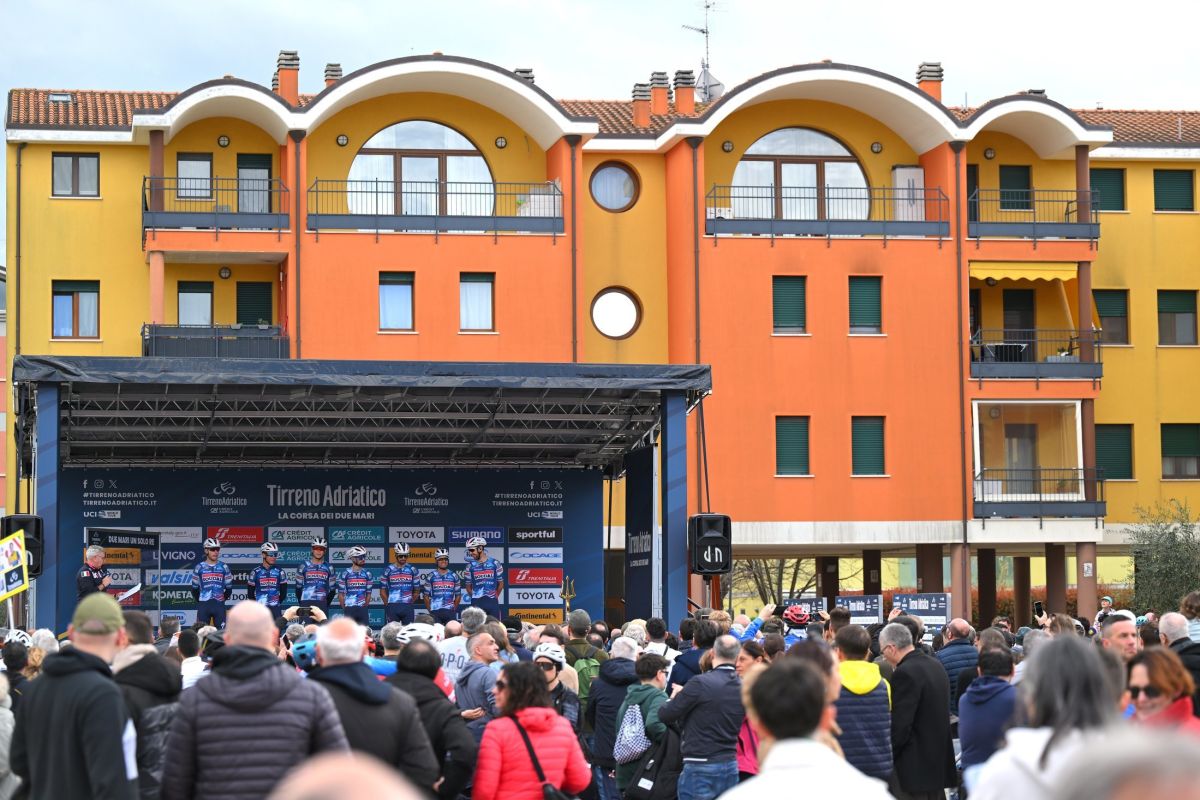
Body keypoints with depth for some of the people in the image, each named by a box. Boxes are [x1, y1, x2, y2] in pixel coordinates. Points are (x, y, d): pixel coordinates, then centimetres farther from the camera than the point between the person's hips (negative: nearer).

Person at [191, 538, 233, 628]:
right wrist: (199, 601, 9)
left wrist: (223, 599, 8)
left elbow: (229, 587, 11)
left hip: (219, 605, 1)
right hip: (203, 606, -1)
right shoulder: (199, 567, 3)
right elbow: (194, 588, 10)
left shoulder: (224, 567, 5)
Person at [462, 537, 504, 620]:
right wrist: (475, 598, 12)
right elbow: (468, 586, 13)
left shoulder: (495, 564, 1)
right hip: (477, 603, 1)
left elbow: (501, 583, 10)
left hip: (492, 602, 0)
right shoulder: (470, 566, 4)